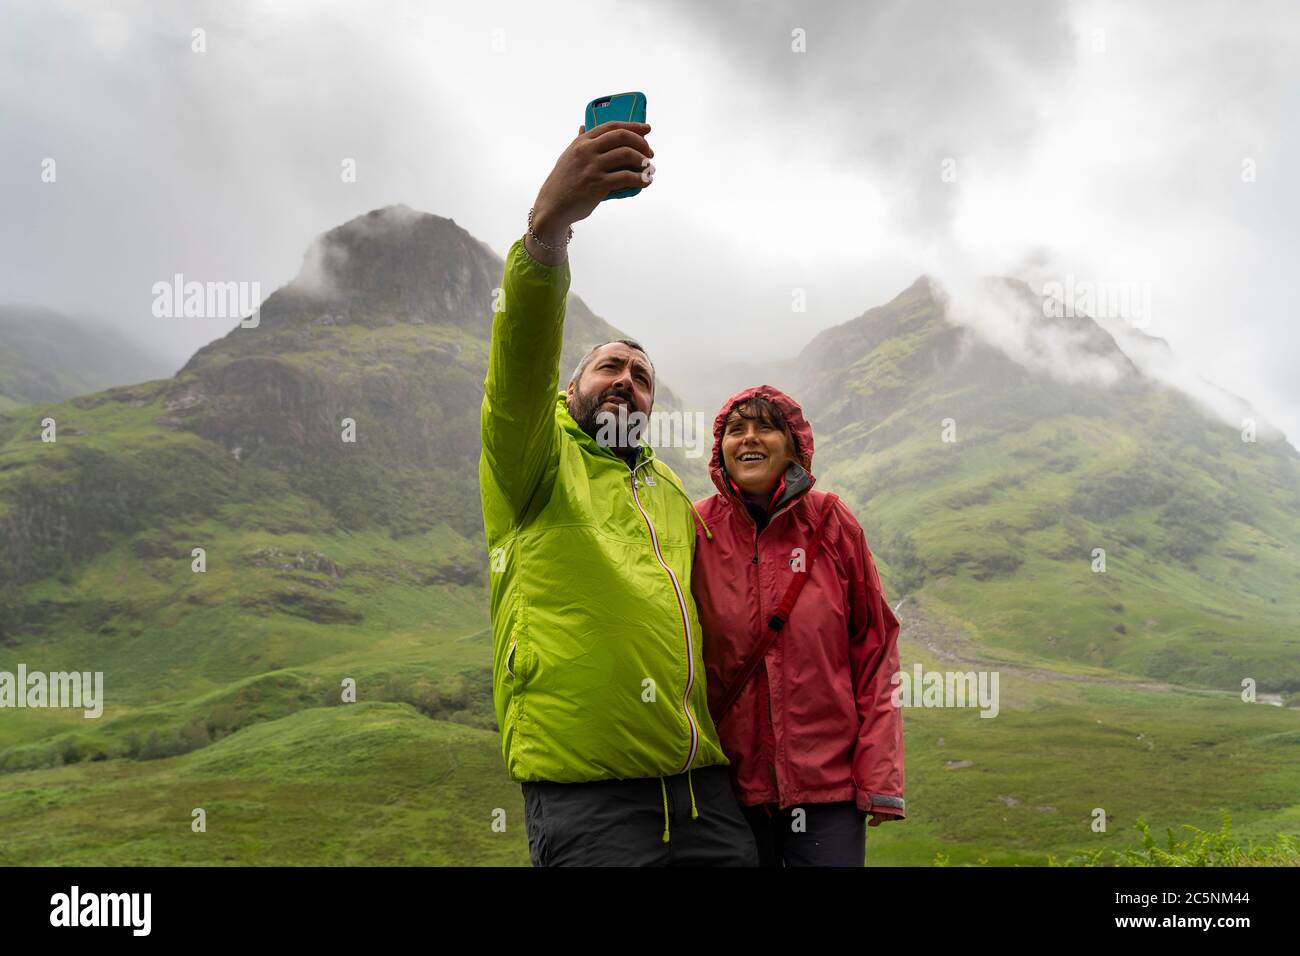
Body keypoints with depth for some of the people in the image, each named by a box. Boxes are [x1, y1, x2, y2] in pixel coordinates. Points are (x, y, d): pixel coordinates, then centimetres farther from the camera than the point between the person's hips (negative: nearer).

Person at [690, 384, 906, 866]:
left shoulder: (832, 524, 0)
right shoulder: (696, 531, 0)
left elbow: (874, 650, 1)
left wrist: (880, 777, -4)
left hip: (828, 779, 0)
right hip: (732, 784, 0)